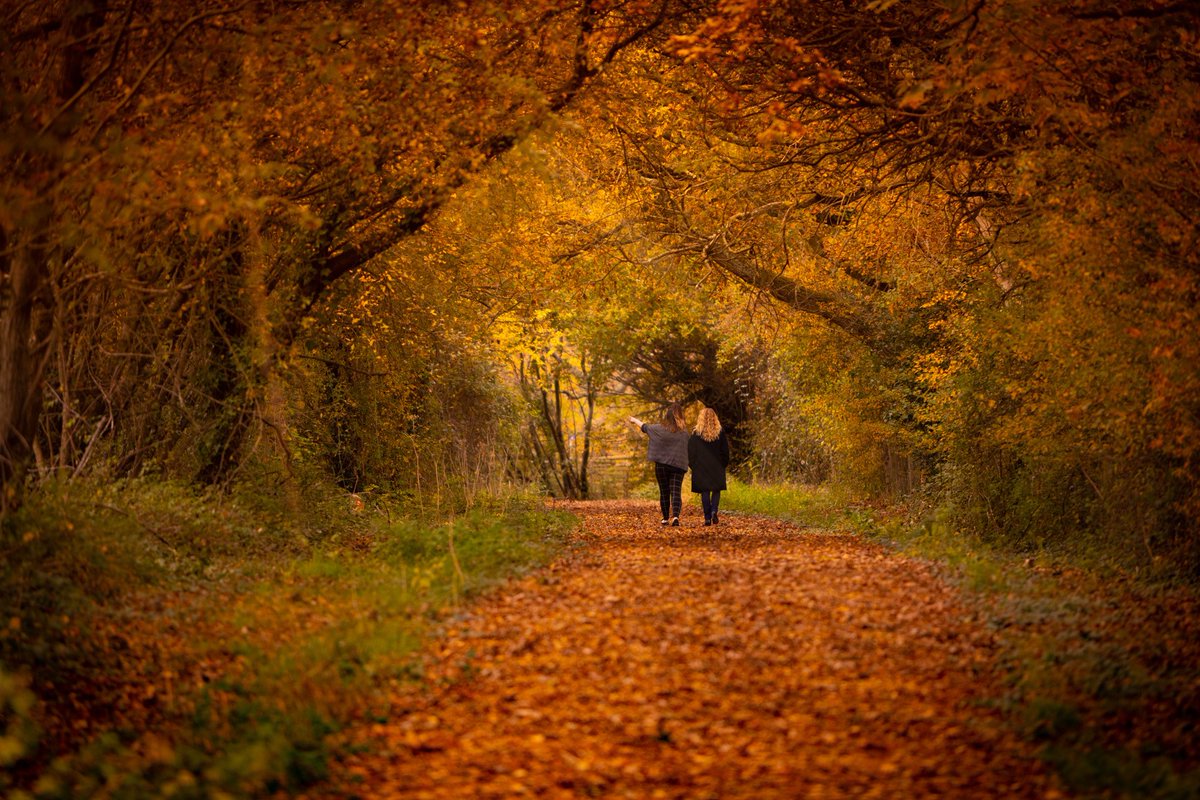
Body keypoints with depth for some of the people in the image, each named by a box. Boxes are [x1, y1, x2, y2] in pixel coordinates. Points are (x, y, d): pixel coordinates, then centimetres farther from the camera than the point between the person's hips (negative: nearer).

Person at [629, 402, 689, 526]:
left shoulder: (660, 429, -5)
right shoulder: (684, 431, -1)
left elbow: (644, 427, 13)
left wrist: (635, 420, 32)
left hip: (662, 464, 0)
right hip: (678, 465, 0)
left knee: (664, 492, 13)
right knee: (676, 492, -5)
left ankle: (665, 518, 21)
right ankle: (675, 516, -25)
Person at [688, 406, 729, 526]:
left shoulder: (696, 434, -4)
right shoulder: (720, 433, -1)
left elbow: (690, 452, -2)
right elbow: (725, 451, 3)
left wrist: (693, 465, 8)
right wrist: (724, 465, 14)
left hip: (701, 468, -1)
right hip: (717, 468, 1)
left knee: (705, 492, 3)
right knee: (716, 490, 11)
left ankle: (707, 518, -2)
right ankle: (714, 511, -13)